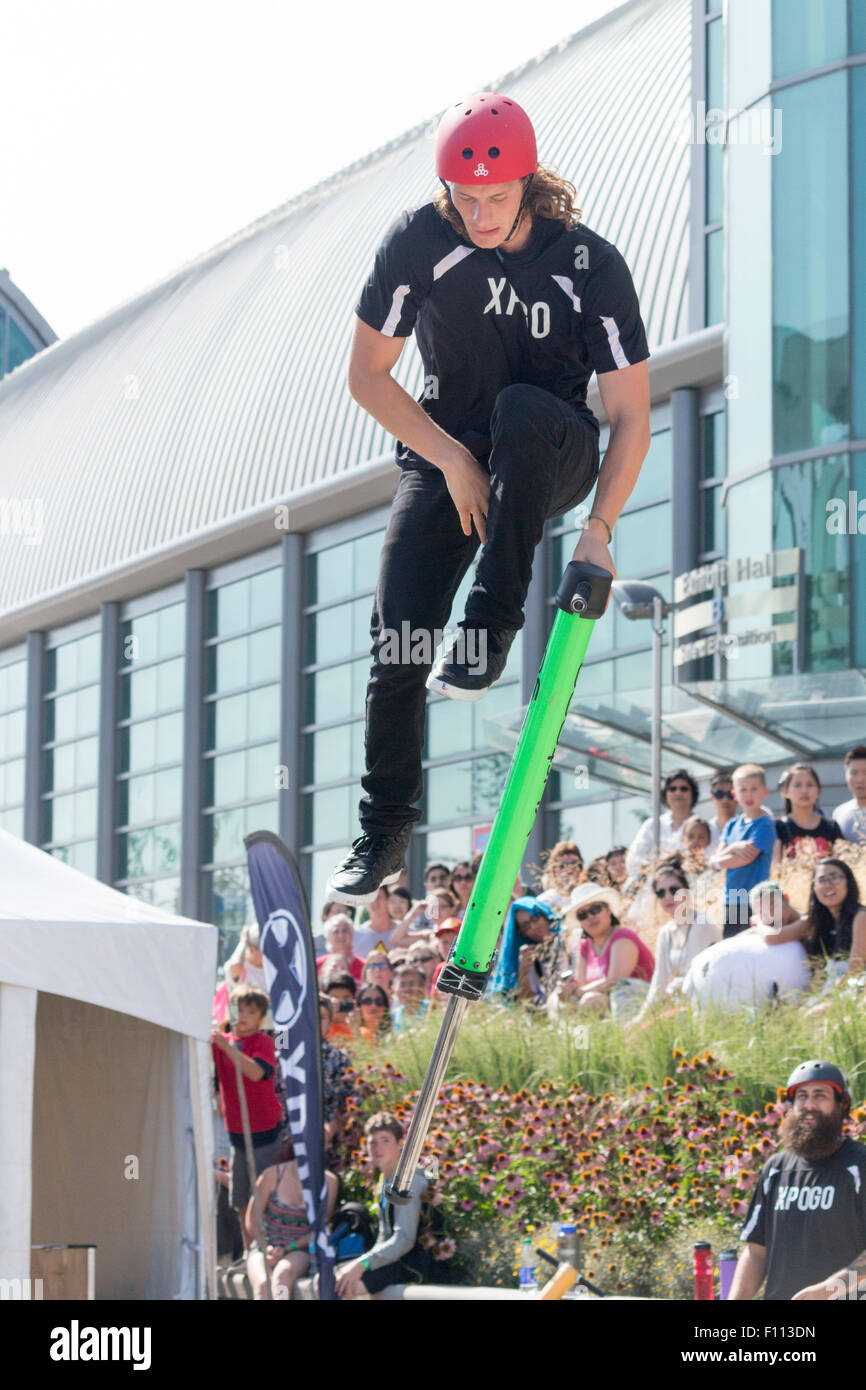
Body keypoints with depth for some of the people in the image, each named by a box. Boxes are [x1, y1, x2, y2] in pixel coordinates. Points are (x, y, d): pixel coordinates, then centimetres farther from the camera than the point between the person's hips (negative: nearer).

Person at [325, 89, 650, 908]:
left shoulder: (590, 265, -17)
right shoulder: (419, 242, -14)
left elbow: (630, 415, -15)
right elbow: (367, 374, -6)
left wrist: (598, 528, -26)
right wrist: (451, 458, -16)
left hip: (552, 457, -1)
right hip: (445, 452, 2)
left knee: (522, 410, -38)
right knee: (397, 640, -14)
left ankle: (492, 626, -31)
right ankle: (384, 826, 3)